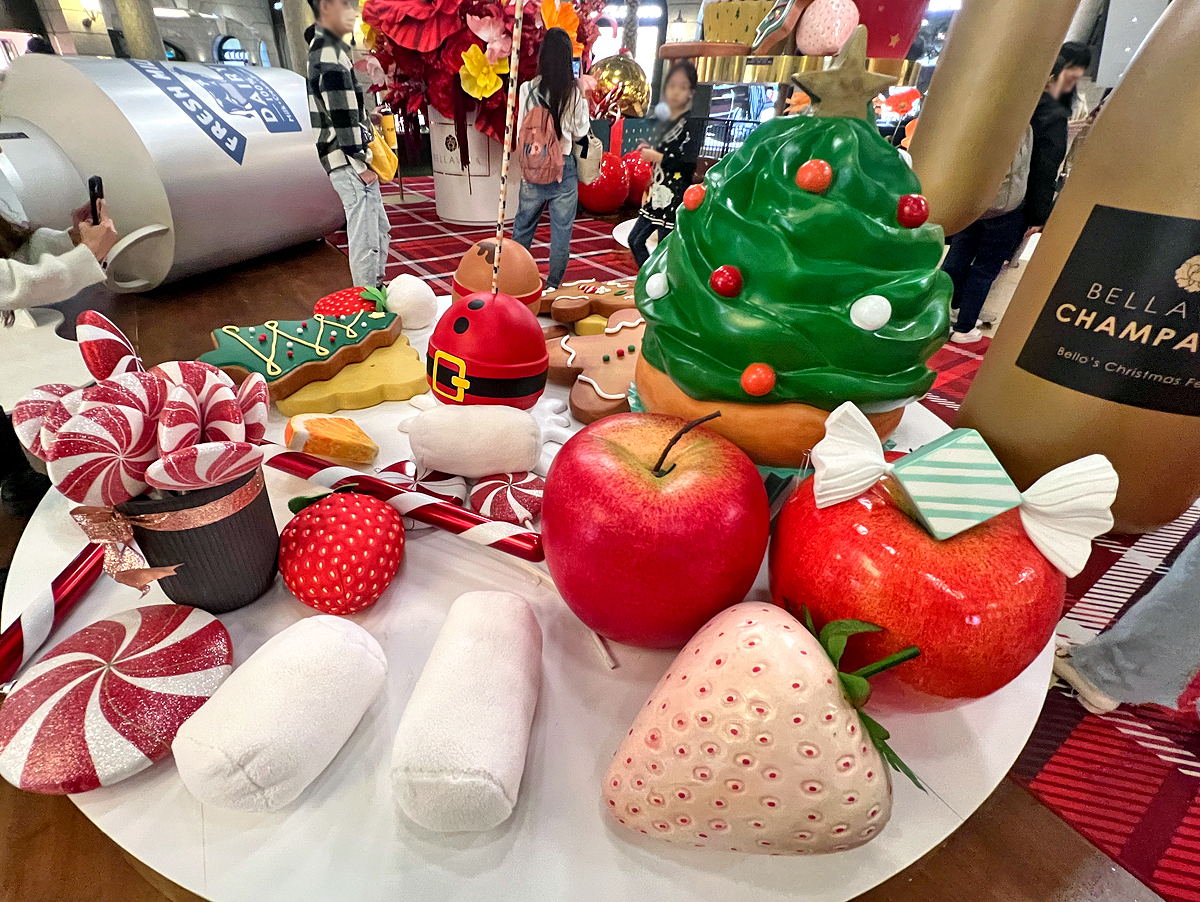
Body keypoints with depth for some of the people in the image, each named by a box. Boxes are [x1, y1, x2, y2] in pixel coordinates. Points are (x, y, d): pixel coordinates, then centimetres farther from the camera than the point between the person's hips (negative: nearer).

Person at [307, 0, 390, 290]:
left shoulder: (324, 48, 21)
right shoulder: (330, 54, -12)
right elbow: (342, 116, -19)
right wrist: (360, 163, -15)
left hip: (355, 160, 11)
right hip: (349, 163, -11)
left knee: (380, 231, 18)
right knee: (365, 238, -9)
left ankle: (376, 288, 29)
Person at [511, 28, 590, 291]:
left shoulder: (528, 89, -4)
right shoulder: (575, 93, -7)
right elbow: (581, 131, 3)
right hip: (564, 168, -1)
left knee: (523, 227, 14)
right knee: (561, 231, 8)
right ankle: (552, 286, 12)